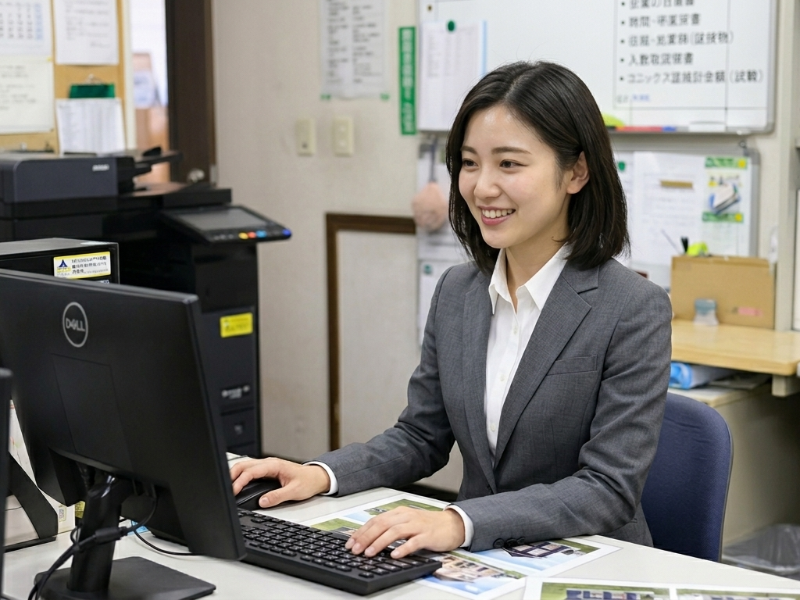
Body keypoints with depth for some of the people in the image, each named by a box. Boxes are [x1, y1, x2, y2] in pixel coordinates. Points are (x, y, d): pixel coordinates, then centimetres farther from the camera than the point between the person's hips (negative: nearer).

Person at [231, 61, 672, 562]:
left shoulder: (634, 311, -13)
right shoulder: (455, 291, 5)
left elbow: (609, 489, -18)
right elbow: (421, 437, 13)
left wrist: (460, 522, -29)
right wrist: (321, 475, -4)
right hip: (478, 564, 6)